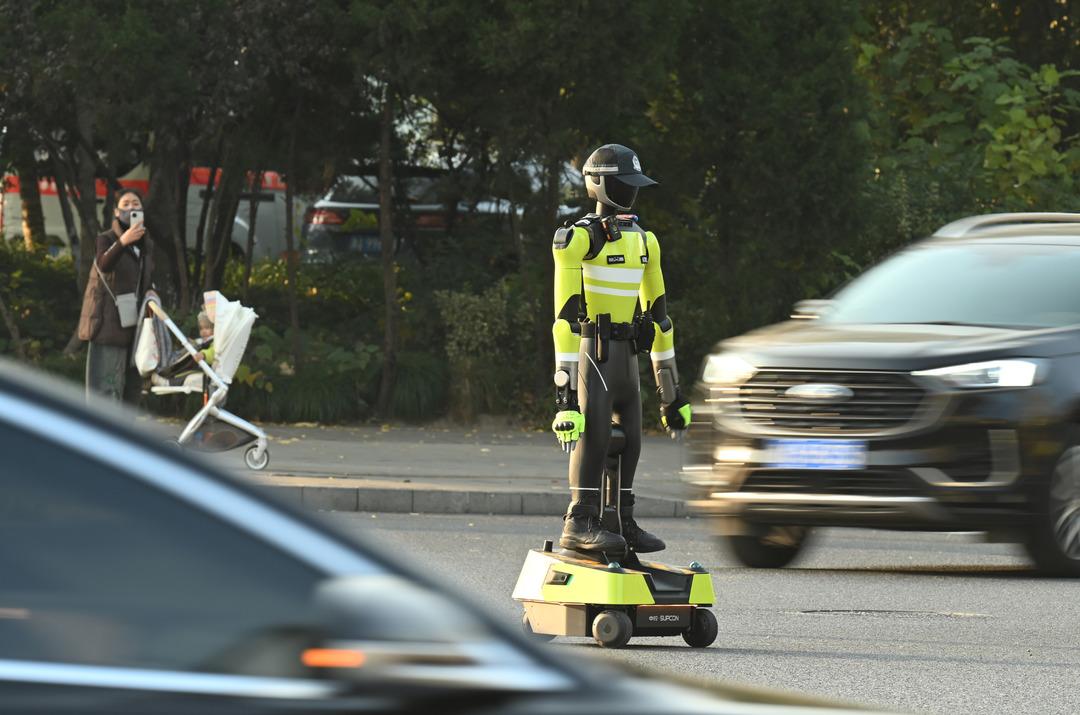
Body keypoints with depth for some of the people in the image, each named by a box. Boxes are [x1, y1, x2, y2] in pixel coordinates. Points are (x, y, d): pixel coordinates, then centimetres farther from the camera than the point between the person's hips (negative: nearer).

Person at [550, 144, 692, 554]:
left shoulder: (643, 240, 15)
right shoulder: (581, 237, -10)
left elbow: (656, 309, 20)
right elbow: (566, 312, -16)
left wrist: (669, 384, 19)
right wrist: (565, 376, -22)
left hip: (626, 351, 8)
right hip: (593, 347, -8)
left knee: (629, 436, 8)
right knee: (595, 431, -16)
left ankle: (622, 524, 16)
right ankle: (580, 524, -18)